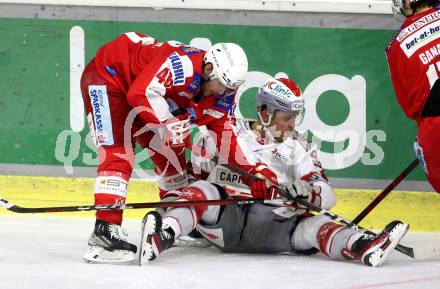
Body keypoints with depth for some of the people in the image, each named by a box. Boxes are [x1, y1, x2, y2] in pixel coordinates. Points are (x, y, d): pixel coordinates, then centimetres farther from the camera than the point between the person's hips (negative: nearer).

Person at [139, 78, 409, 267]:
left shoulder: (300, 148, 12)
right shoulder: (232, 133, 7)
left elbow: (328, 196, 4)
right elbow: (197, 171, 15)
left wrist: (306, 192, -17)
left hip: (271, 227, 2)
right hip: (223, 218, -2)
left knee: (314, 226, -23)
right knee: (203, 192, -31)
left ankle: (364, 247, -48)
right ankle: (161, 236, -53)